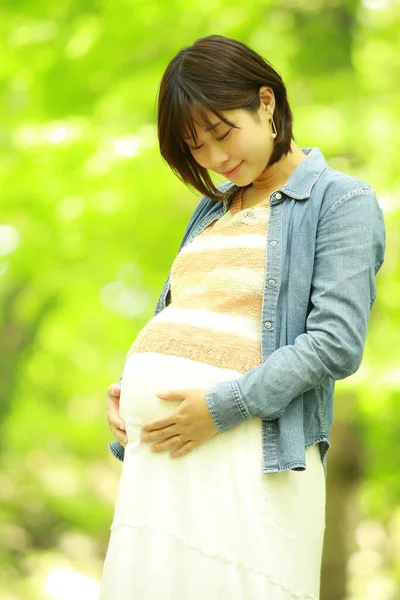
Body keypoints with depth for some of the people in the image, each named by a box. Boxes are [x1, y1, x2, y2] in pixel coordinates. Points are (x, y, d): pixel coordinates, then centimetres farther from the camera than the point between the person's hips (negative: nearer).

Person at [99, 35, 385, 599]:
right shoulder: (212, 209, 22)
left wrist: (222, 408, -16)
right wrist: (126, 389, 8)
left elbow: (337, 343, -10)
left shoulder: (342, 201, 0)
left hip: (250, 452, -6)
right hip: (155, 448, 7)